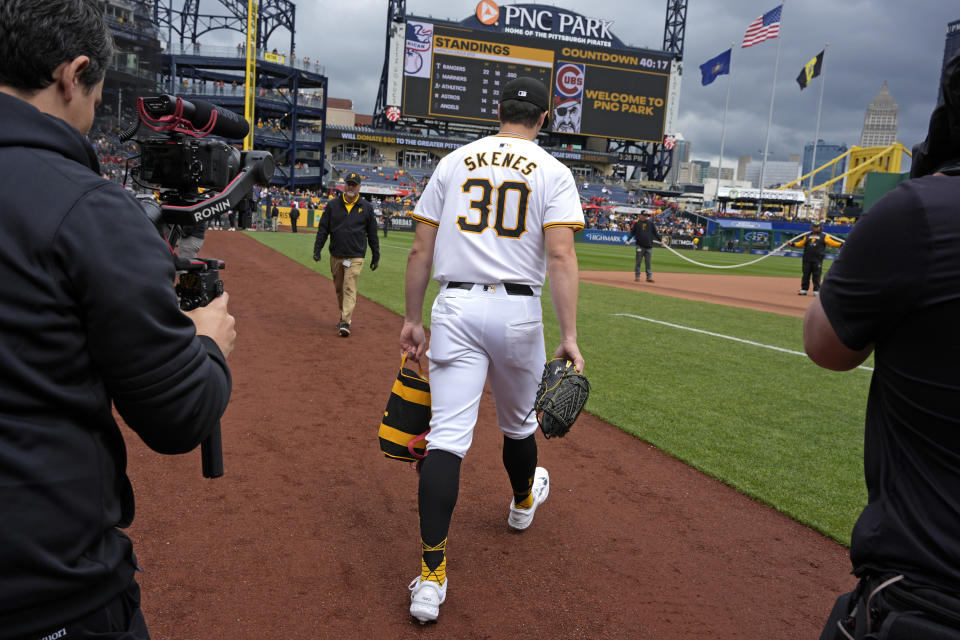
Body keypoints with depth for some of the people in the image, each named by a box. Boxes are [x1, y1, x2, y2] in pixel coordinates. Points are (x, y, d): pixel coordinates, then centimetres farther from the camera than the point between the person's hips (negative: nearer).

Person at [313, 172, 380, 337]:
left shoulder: (366, 207, 4)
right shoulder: (332, 205, 6)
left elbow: (372, 234, 8)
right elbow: (323, 229, 7)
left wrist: (376, 256, 9)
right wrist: (317, 249, -2)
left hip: (355, 257, -3)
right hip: (335, 256, 3)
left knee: (350, 289, -10)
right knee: (339, 288, 13)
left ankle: (345, 323, -12)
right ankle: (345, 315, 31)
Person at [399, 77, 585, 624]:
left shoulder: (454, 162, 9)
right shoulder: (553, 172, 2)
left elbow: (421, 250, 6)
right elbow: (561, 255, -11)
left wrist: (413, 319, 12)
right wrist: (570, 337, -13)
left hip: (455, 307, 1)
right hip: (517, 311, -1)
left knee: (447, 435, -4)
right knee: (518, 422, 22)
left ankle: (431, 575, -8)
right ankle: (524, 500, 50)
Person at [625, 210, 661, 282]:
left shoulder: (651, 224, 10)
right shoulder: (637, 223, 4)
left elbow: (655, 233, 14)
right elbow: (632, 232, 4)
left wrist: (660, 240, 9)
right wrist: (628, 240, -8)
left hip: (649, 246, 2)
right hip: (640, 246, -2)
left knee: (648, 262, 3)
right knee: (638, 262, 2)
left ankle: (649, 276, 5)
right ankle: (637, 276, 10)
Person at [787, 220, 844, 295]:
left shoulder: (824, 236, 6)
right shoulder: (807, 236, 15)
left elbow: (832, 242, 0)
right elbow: (801, 243, 19)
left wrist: (841, 244, -13)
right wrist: (792, 243, 8)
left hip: (817, 260, -3)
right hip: (807, 259, 3)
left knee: (816, 276, -2)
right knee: (806, 275, 6)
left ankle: (816, 291, 5)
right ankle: (804, 289, 12)